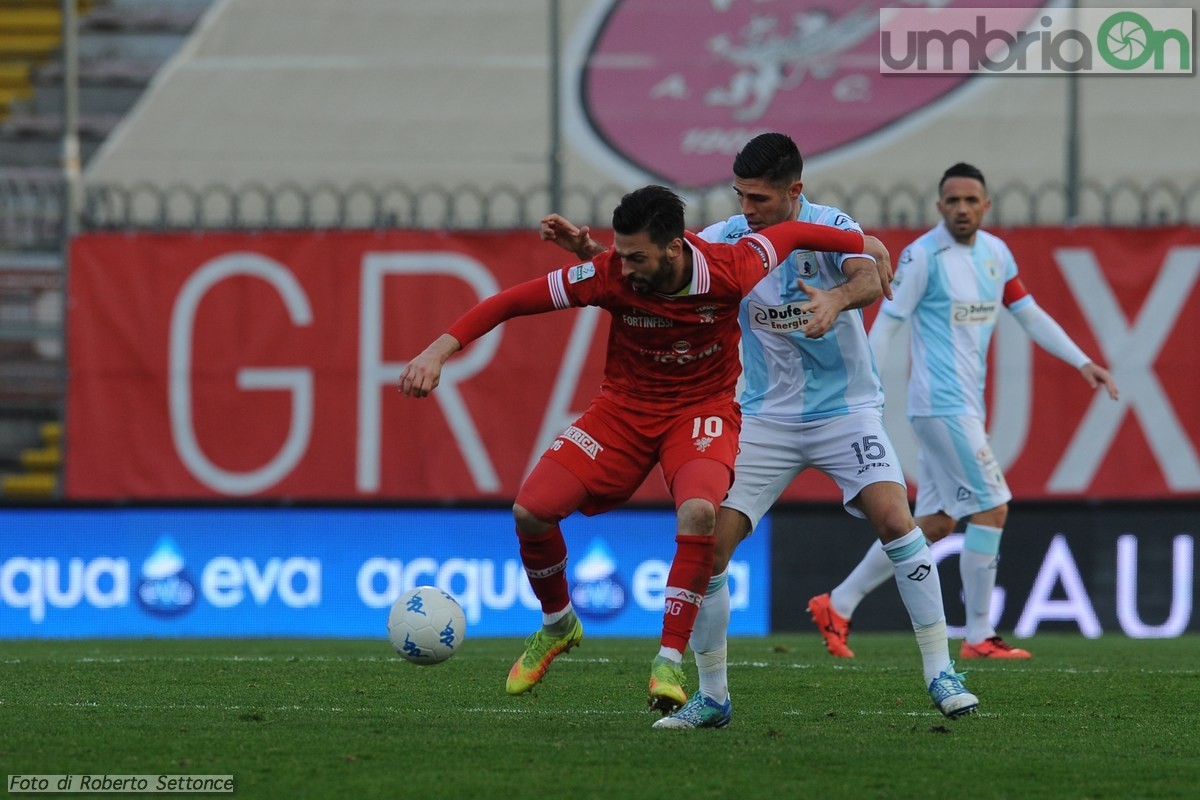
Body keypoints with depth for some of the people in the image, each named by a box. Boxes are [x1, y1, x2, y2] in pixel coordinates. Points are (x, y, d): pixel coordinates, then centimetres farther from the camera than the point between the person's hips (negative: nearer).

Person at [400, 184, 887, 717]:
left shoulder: (729, 271, -23)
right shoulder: (611, 276, -22)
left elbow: (791, 234, -3)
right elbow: (514, 301, -18)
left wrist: (865, 246, 14)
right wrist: (440, 349, -27)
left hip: (703, 408, -2)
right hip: (625, 407, 2)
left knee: (698, 512, -34)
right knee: (530, 510, -13)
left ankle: (670, 663, -22)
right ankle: (557, 625, 18)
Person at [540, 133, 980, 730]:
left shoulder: (831, 229, -12)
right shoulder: (730, 240, -4)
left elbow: (869, 278, -32)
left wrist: (837, 299, -55)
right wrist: (588, 248, -28)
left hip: (845, 412, -3)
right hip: (766, 419, 3)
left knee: (894, 518, -22)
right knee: (709, 542, -9)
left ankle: (940, 674, -11)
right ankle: (712, 696, 6)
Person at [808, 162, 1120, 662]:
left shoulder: (995, 253, 11)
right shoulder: (923, 256, -10)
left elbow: (1030, 315, 19)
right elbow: (887, 323, -10)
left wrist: (1082, 362, 13)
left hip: (966, 405, 8)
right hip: (942, 404, -8)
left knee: (936, 523, 9)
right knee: (991, 508, -10)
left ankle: (838, 606, 17)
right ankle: (979, 637, -2)